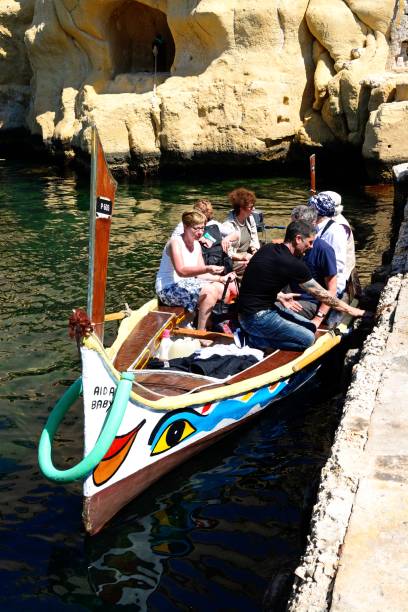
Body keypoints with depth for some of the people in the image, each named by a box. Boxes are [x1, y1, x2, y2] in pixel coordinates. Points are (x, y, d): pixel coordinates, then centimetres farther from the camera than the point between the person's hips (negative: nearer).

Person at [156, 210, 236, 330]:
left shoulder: (196, 245, 9)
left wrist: (221, 278, -9)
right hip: (168, 288, -9)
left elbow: (200, 273, 6)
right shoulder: (175, 242, -16)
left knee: (221, 289, -4)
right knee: (210, 291, -25)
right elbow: (181, 271, -30)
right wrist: (207, 269, -42)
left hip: (186, 283, 9)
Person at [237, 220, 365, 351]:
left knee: (310, 328, 12)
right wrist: (350, 310, 2)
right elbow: (321, 294, -9)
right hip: (256, 318, -9)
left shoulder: (268, 248, 3)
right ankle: (256, 340, -6)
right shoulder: (293, 265, -20)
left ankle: (255, 334, 5)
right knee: (307, 338, -9)